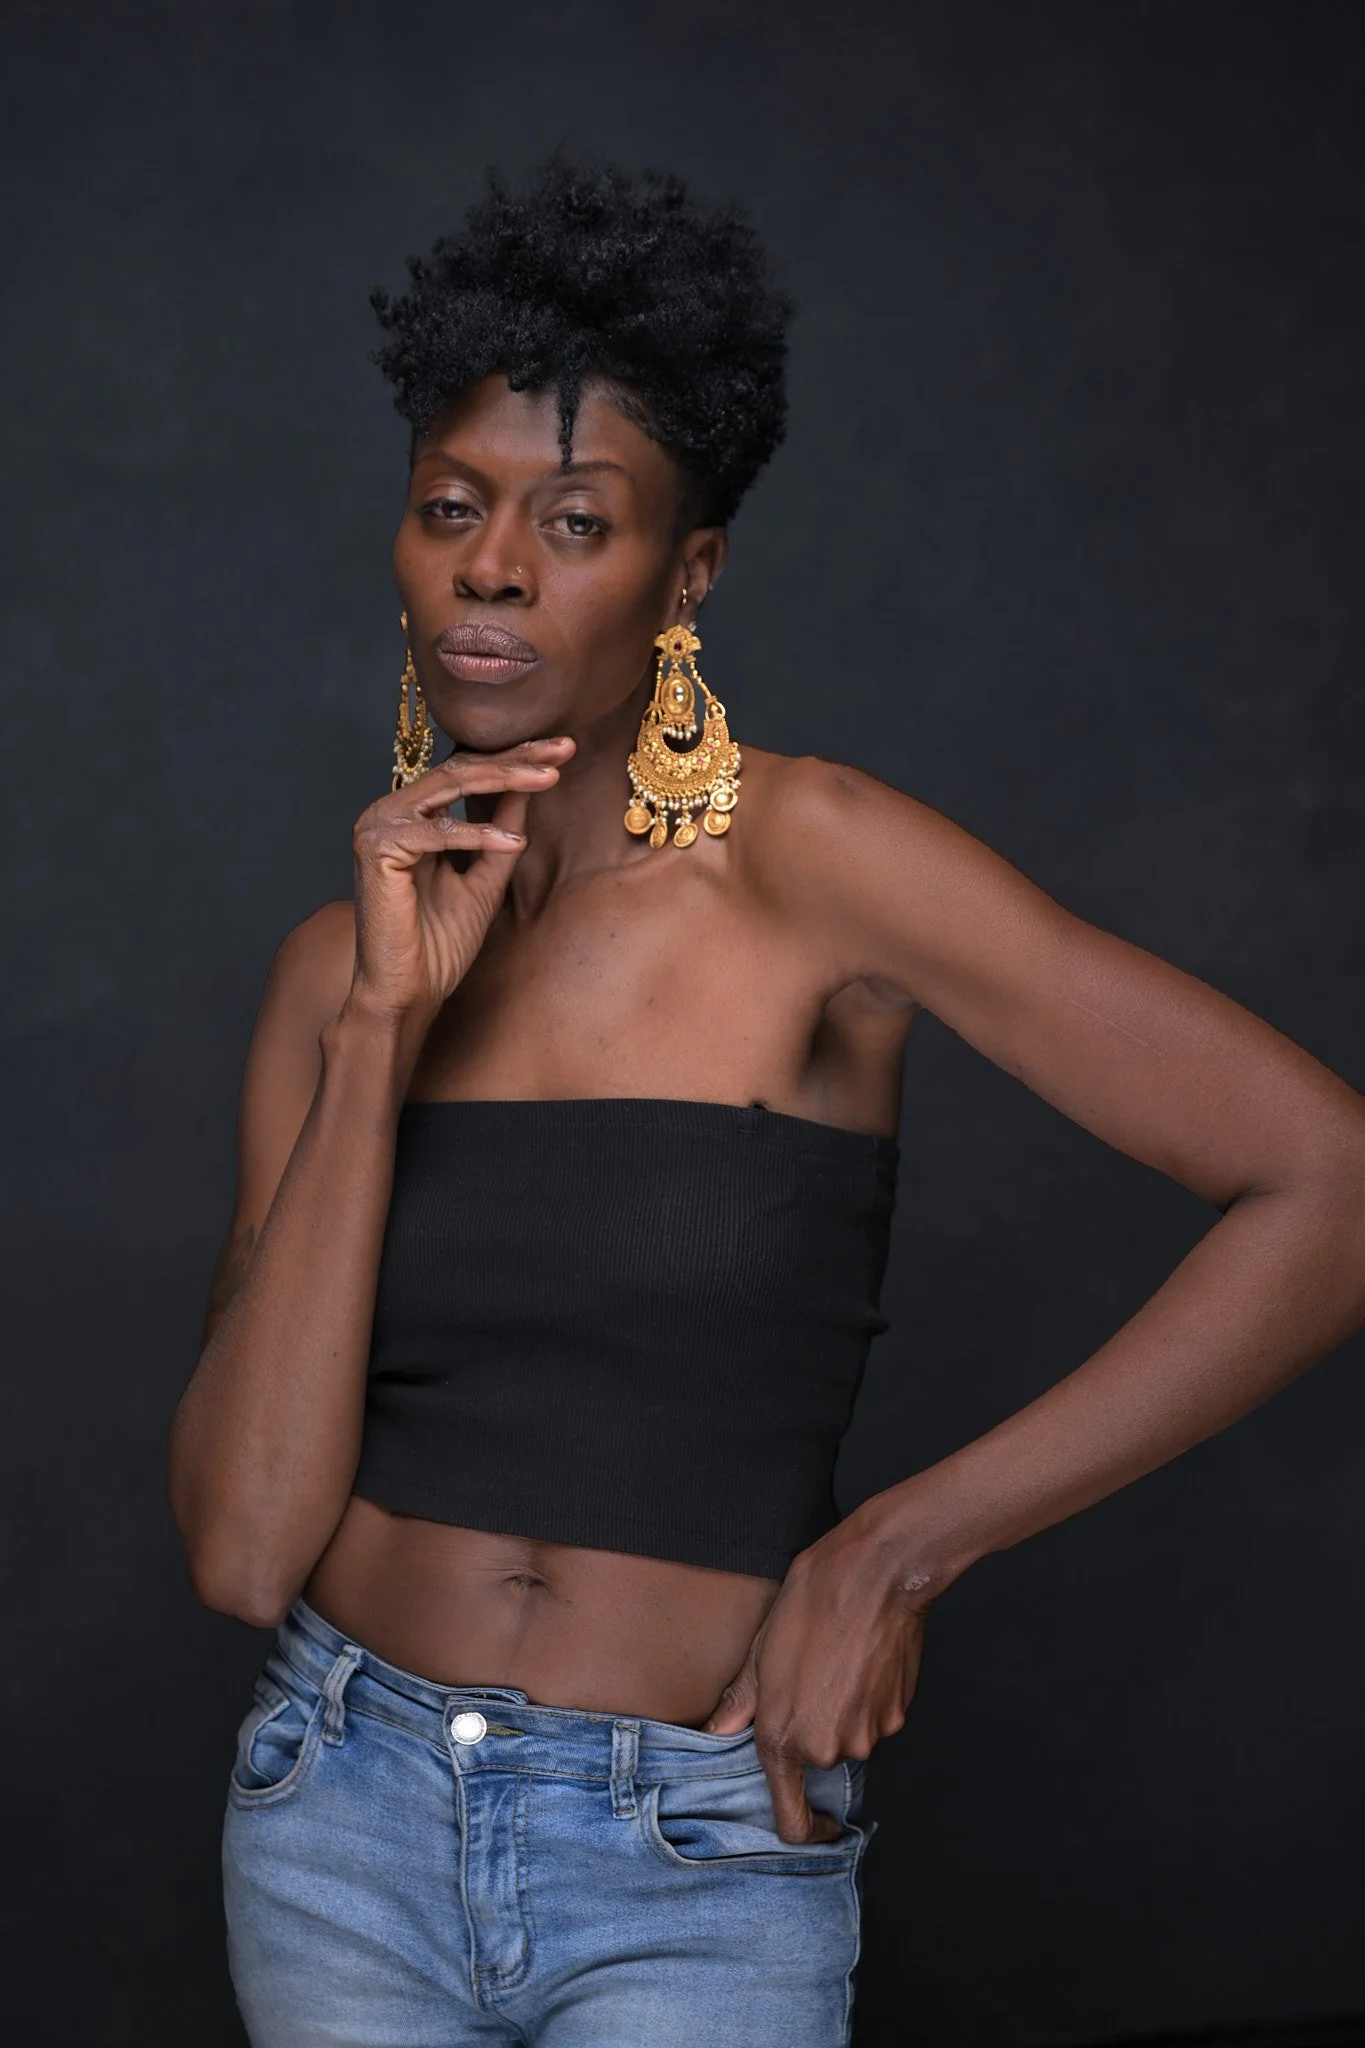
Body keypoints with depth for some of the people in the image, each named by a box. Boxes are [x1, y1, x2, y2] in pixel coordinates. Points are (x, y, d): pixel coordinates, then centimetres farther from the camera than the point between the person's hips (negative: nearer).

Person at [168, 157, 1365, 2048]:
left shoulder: (805, 863, -11)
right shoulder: (338, 968, 1)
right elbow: (242, 1548, -9)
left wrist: (900, 1550, -13)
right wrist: (384, 1028, -14)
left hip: (699, 1883, -3)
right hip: (343, 1816, 4)